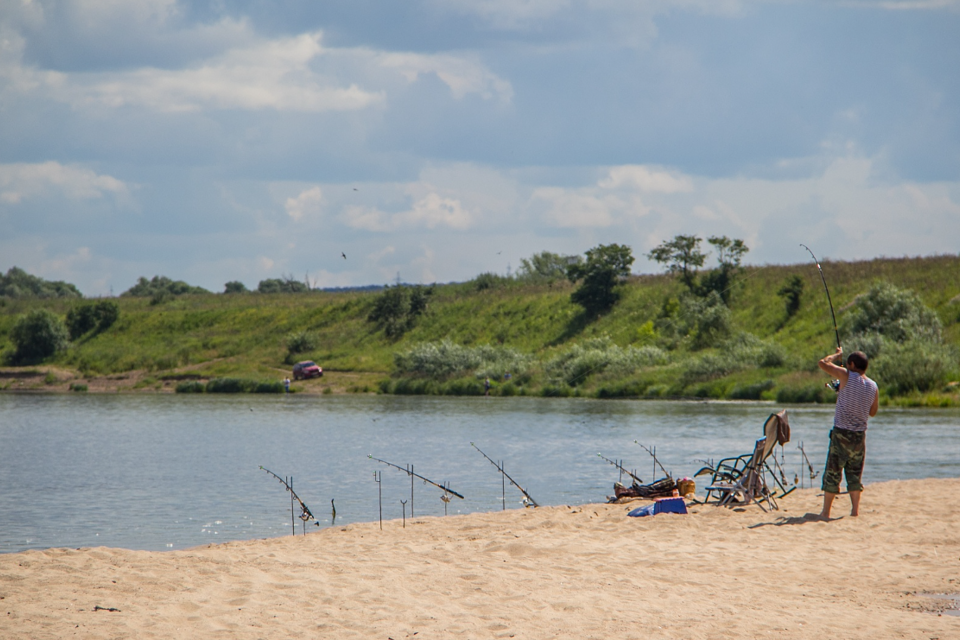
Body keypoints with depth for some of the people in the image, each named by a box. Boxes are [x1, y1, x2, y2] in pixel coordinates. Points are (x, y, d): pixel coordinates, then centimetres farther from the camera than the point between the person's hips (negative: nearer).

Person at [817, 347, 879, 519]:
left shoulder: (847, 376, -10)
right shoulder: (873, 386, 5)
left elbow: (823, 363, -6)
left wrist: (837, 355, 10)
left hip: (841, 432, -5)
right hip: (860, 434, 5)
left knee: (832, 473, -1)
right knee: (854, 473, 14)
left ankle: (826, 512, 0)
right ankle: (855, 509, 11)